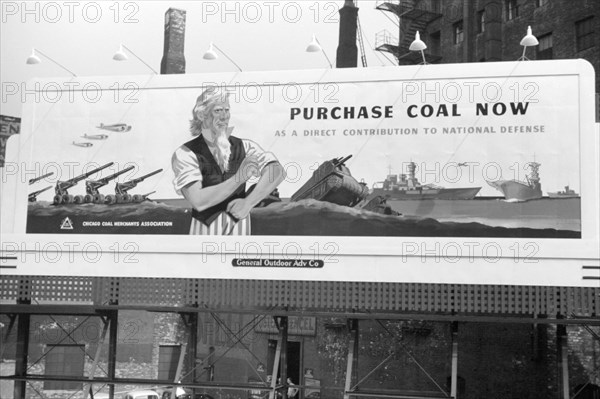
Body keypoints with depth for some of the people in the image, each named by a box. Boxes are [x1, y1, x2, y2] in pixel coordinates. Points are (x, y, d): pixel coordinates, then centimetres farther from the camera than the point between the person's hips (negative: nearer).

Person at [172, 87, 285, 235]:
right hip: (206, 229, -2)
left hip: (239, 225, 2)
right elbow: (198, 201, -20)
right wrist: (239, 178, -26)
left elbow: (278, 172, -12)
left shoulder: (244, 147, 1)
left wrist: (248, 202, -22)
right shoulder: (185, 154, -8)